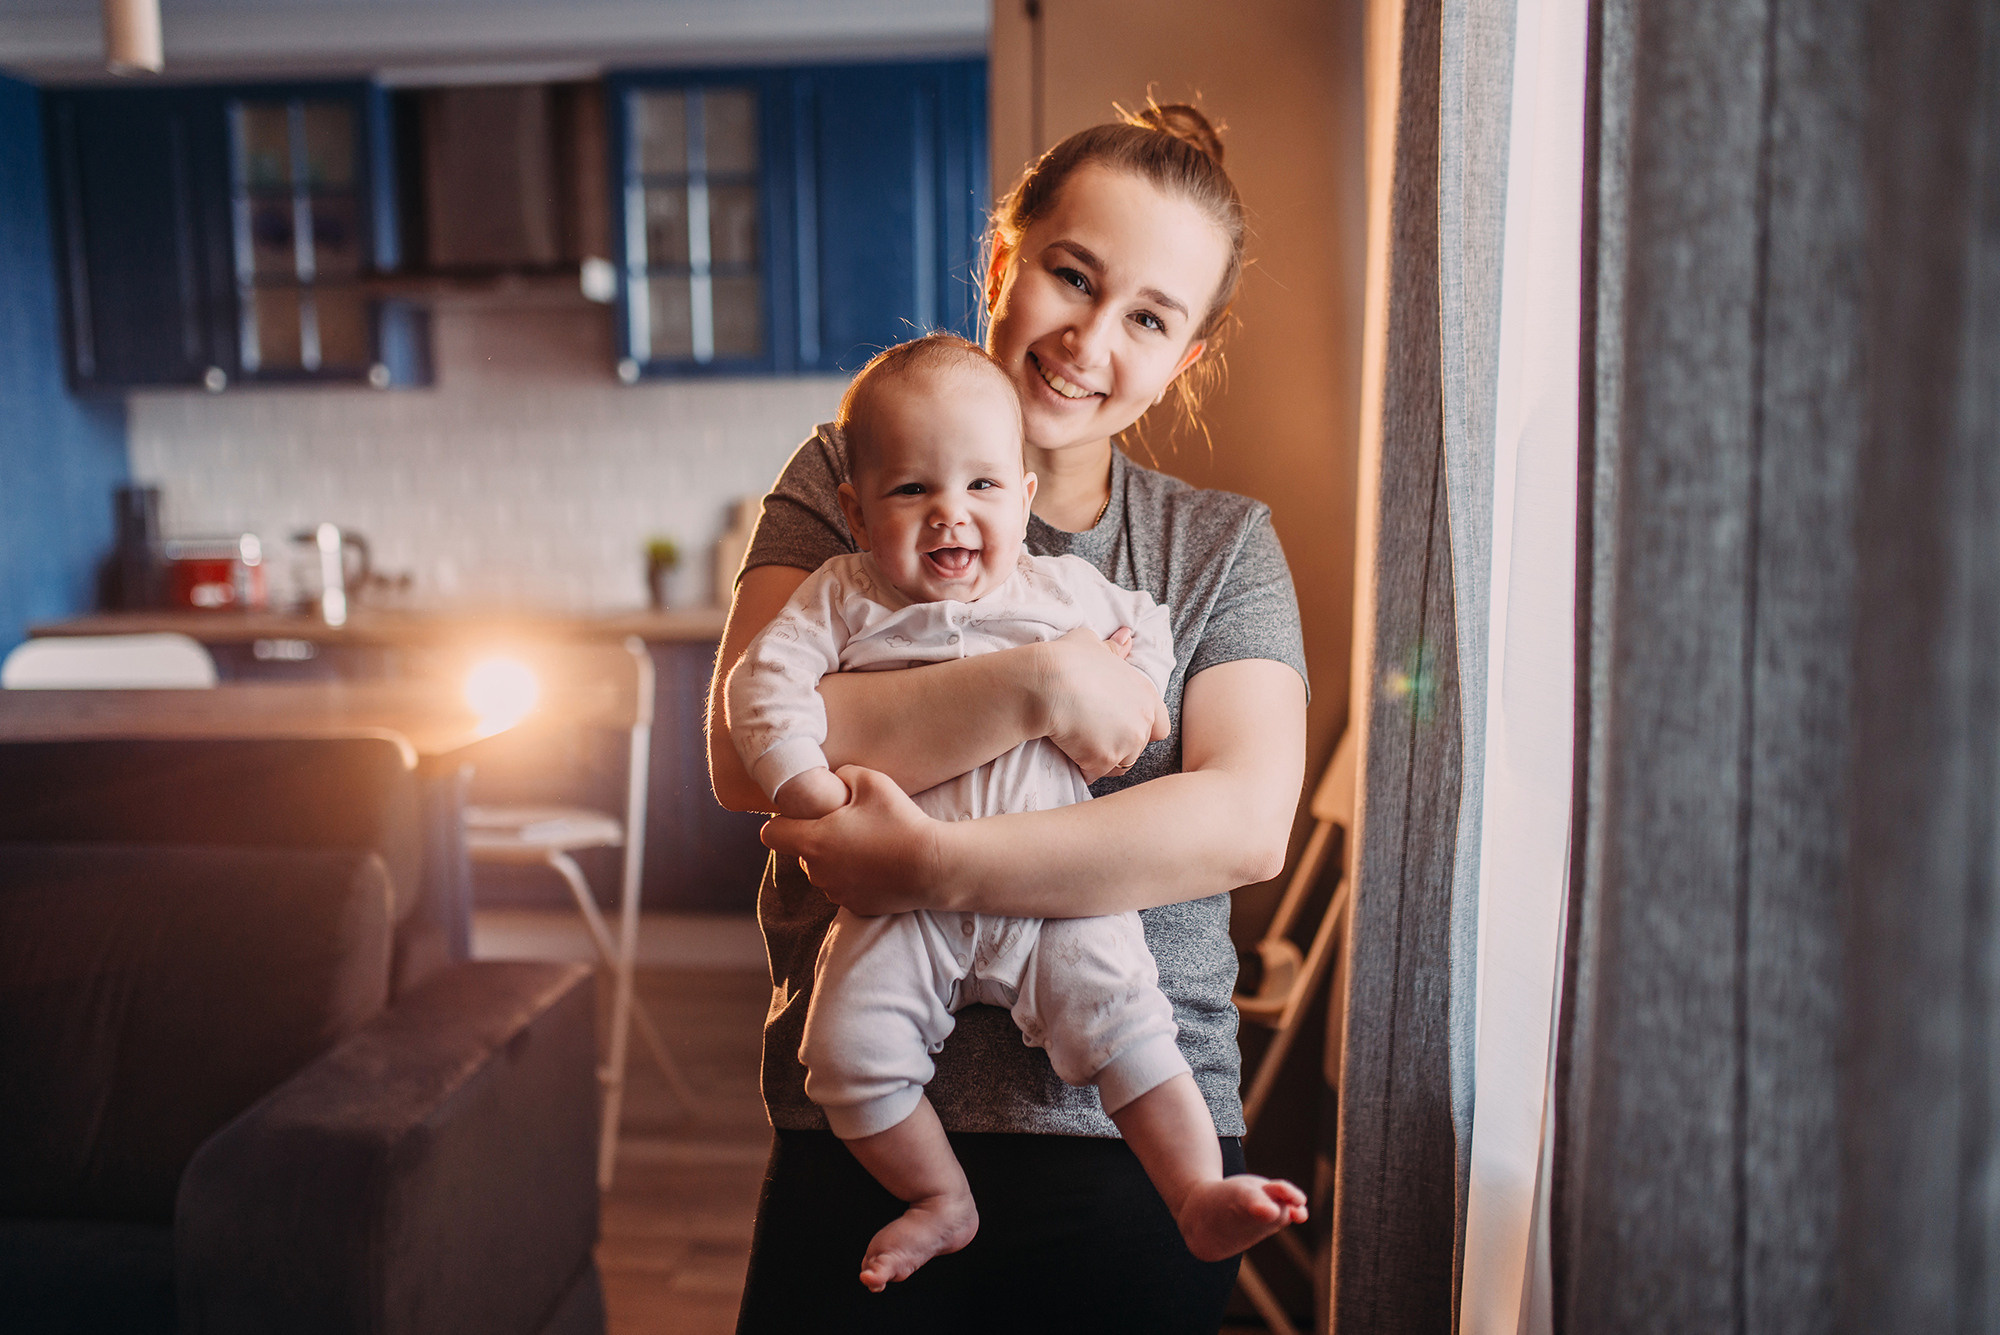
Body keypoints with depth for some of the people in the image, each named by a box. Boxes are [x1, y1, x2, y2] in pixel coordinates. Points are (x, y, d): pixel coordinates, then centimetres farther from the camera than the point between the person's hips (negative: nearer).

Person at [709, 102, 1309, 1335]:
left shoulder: (1226, 547, 4)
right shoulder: (851, 480, 2)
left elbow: (1249, 823, -12)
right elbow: (747, 750, -12)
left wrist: (933, 866, -21)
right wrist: (1040, 687, -21)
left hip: (1133, 1148, 1)